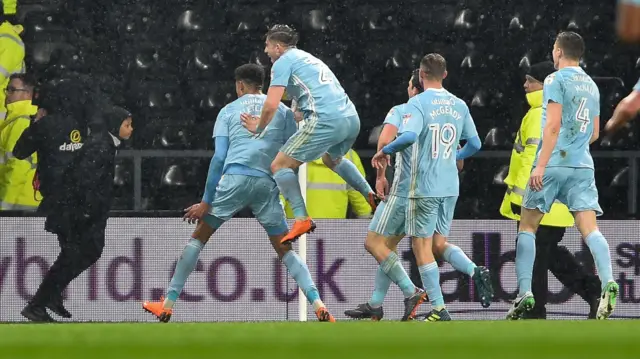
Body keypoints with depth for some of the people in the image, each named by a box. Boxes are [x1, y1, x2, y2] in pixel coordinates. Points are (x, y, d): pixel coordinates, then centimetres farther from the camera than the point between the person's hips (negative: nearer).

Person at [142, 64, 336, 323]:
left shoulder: (229, 111, 13)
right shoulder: (283, 111, 17)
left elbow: (219, 158, 4)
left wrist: (206, 202, 4)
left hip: (235, 178, -1)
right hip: (268, 184, 2)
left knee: (198, 237, 11)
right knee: (285, 251, 9)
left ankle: (168, 304, 8)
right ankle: (318, 305, -9)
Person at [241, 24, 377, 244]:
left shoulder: (283, 62, 3)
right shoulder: (308, 59, 28)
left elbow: (271, 105, -5)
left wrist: (258, 127, 11)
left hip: (326, 120, -9)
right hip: (351, 118, 9)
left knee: (280, 165, -3)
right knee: (332, 159, 38)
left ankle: (302, 218, -17)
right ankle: (370, 195, 25)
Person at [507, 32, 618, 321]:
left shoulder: (556, 80, -4)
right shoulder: (591, 86, 17)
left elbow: (553, 125, -15)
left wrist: (541, 165, -18)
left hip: (554, 164, -5)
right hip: (583, 165, 5)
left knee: (527, 225, 6)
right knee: (589, 227, -5)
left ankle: (524, 292, 0)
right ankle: (608, 282, -29)